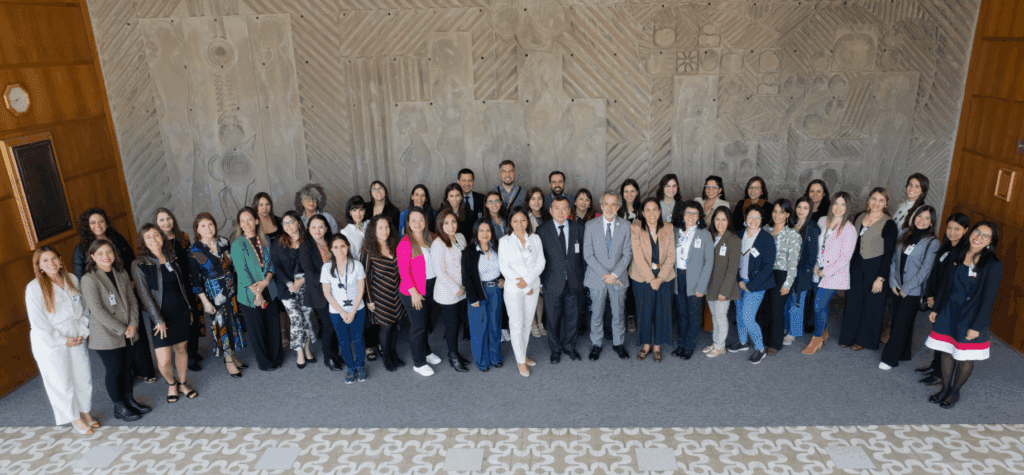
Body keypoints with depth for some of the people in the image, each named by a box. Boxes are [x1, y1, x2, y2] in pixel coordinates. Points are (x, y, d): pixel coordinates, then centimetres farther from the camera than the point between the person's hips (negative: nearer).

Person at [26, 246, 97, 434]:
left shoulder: (72, 279, 0)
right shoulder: (34, 288, -15)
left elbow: (82, 308, 9)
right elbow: (38, 322, -14)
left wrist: (83, 332, 0)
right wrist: (63, 341, -12)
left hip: (76, 339, 4)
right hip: (50, 342, -4)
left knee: (83, 377, 12)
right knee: (62, 383, 8)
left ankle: (86, 412, 33)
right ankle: (75, 419, 27)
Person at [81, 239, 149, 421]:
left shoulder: (121, 274, 5)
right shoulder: (89, 279, -14)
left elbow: (132, 300, 6)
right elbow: (97, 311, -18)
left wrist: (133, 324, -7)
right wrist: (121, 330, -16)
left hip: (128, 333, 5)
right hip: (106, 335, -5)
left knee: (127, 367, 16)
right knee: (114, 370, 7)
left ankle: (130, 400, 32)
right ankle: (119, 408, 22)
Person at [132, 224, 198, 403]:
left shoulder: (171, 257, 5)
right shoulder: (139, 264, -9)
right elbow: (144, 294, -10)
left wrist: (189, 308, 14)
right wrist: (158, 320, -13)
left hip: (181, 312, 4)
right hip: (161, 316, -4)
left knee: (181, 349, 12)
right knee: (163, 360, -7)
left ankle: (182, 384, 31)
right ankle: (171, 383, 23)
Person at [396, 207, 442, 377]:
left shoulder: (430, 237, 4)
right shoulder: (405, 243, -16)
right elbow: (403, 270, -17)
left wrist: (437, 282, 8)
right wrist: (413, 292, -19)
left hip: (431, 286, 6)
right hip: (413, 292, -6)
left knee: (426, 322, 20)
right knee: (418, 326, 2)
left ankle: (426, 352, 41)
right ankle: (418, 363, 17)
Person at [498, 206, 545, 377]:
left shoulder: (535, 239, 2)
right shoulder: (505, 241, -7)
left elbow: (541, 262, -1)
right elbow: (504, 268, -11)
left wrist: (527, 280, -16)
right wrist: (524, 286, -13)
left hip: (533, 286, 3)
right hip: (513, 290, -3)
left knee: (527, 323, 14)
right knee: (517, 325, 3)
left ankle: (523, 354, 30)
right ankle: (521, 361, 16)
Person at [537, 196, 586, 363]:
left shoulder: (578, 228, 1)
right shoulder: (542, 231, -6)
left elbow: (583, 253, 6)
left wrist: (583, 276, 3)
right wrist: (540, 280, -4)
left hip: (574, 282, 2)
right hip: (553, 283, -2)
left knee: (572, 316, 14)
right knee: (553, 318, 10)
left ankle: (570, 346, 33)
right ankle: (556, 348, 29)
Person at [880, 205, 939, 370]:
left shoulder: (932, 243, -9)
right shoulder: (905, 235, 7)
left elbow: (925, 270, -12)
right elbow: (894, 259, 8)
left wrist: (907, 289, -11)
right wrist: (893, 282, 0)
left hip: (913, 291, -5)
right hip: (898, 288, 5)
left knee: (901, 324, -4)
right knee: (897, 321, 11)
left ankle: (890, 359, 2)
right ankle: (903, 354, 25)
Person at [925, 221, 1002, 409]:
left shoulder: (993, 265, -12)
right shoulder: (957, 256, 2)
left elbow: (988, 298, -13)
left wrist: (977, 326, -14)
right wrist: (935, 309, 12)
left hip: (971, 318, -4)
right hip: (949, 313, 4)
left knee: (965, 358, 7)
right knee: (947, 352, 12)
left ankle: (955, 392, 26)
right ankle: (945, 388, 27)